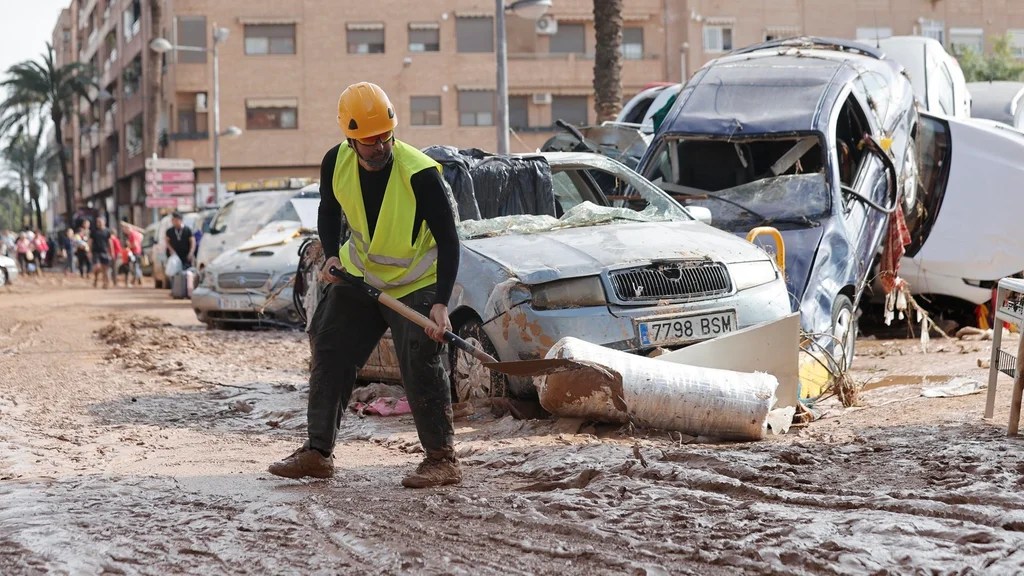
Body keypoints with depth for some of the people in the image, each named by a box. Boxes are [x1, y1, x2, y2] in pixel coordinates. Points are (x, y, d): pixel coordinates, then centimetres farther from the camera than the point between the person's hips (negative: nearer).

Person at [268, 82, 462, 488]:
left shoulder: (420, 174, -29)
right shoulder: (336, 164, -13)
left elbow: (448, 241, -26)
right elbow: (328, 212, 9)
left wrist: (441, 303, -36)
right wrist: (332, 256, -7)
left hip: (416, 283, -6)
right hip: (359, 275, 6)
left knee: (421, 364, -16)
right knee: (329, 353, 7)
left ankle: (442, 459, -6)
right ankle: (317, 451, 17)